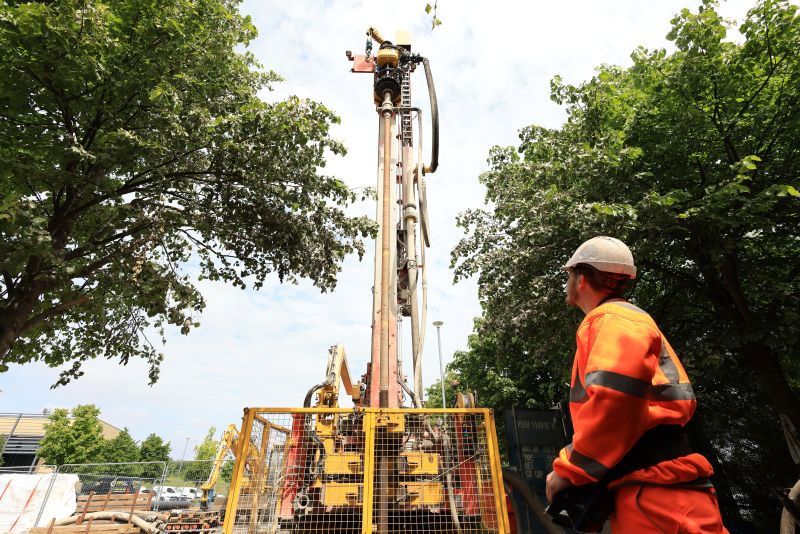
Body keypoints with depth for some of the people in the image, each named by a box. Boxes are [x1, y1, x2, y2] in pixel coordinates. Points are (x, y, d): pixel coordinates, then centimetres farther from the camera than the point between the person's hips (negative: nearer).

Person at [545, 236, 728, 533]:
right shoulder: (633, 319, 23)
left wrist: (571, 468, -18)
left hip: (654, 490, -10)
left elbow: (617, 388, -28)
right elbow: (679, 402, 24)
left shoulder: (610, 317, -8)